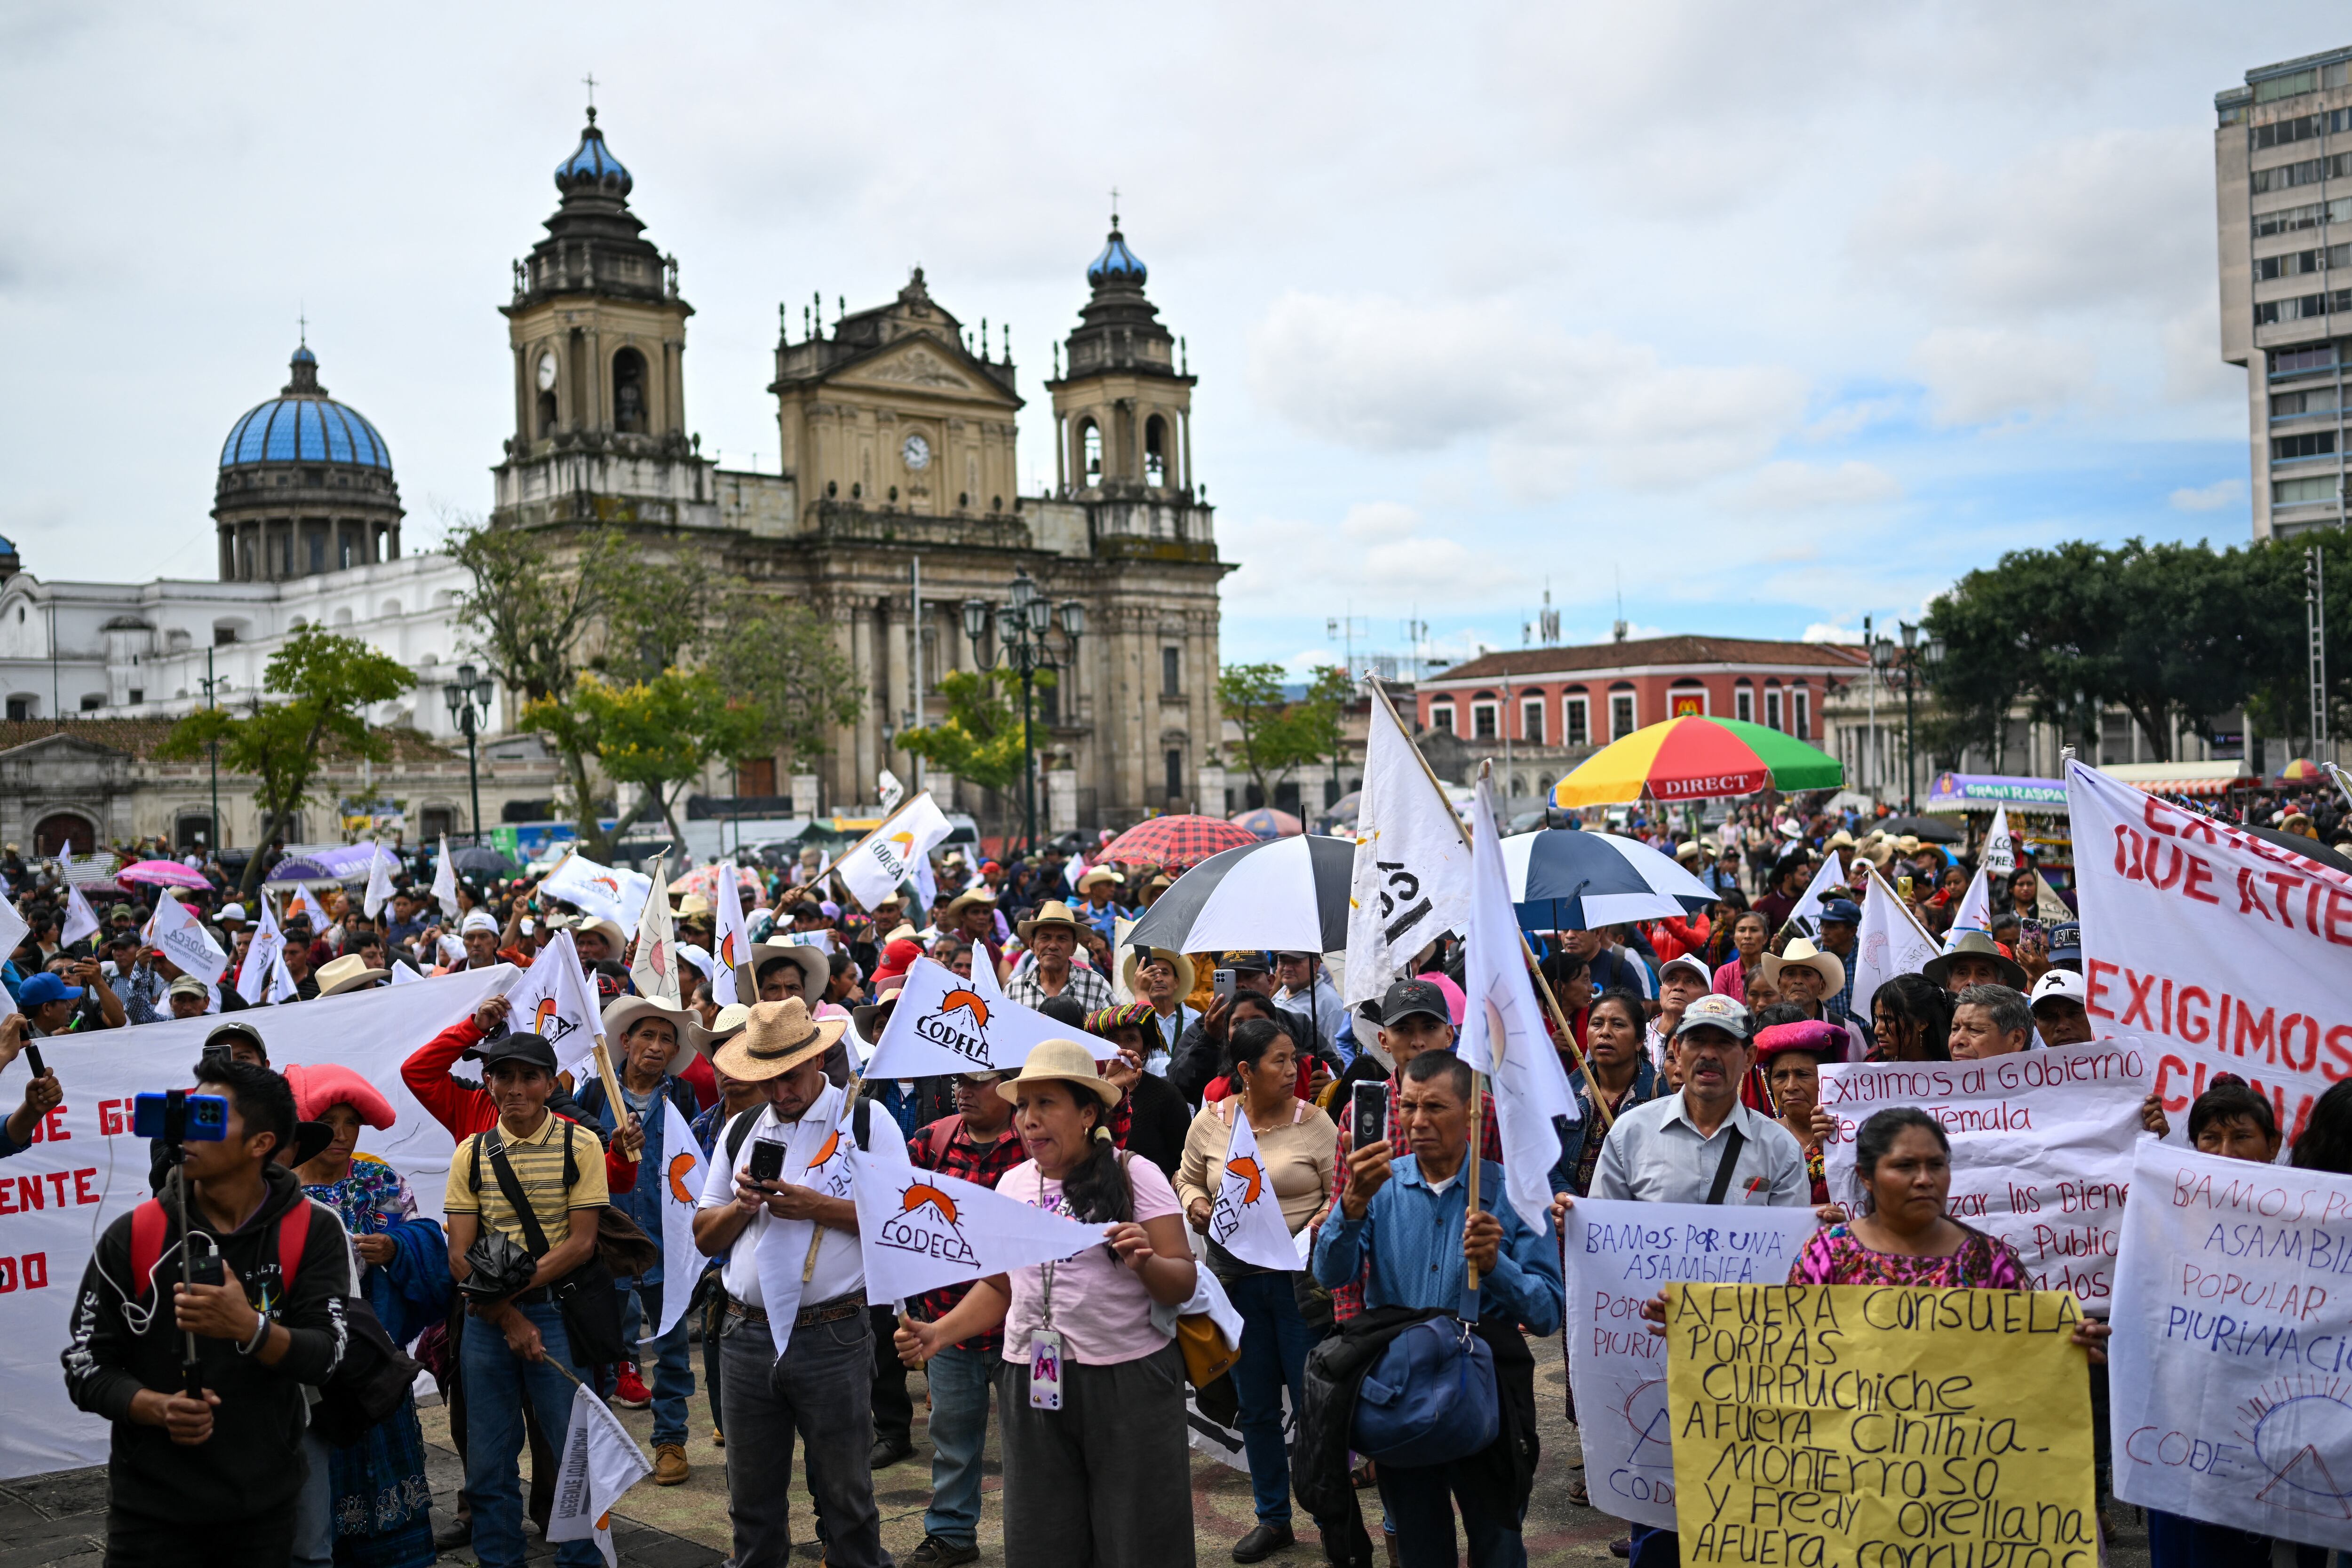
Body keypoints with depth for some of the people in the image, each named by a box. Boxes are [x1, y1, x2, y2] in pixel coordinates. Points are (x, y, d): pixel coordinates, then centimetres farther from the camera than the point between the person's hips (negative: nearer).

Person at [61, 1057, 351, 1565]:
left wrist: (249, 1328, -34)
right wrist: (159, 1408, -22)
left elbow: (324, 1358, -15)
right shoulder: (131, 1237, -6)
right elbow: (86, 1367, -3)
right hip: (152, 1510, 0)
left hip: (265, 1504, 0)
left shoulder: (314, 1232, -8)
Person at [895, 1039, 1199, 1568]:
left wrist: (1145, 1263, -27)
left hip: (1129, 1381, -4)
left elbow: (1183, 1284, -7)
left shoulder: (1135, 1175, -5)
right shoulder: (1013, 1184, 9)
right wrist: (938, 1334, 4)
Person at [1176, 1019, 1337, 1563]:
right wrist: (1195, 1203, -7)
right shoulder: (1209, 1123, 0)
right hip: (1235, 1277, 3)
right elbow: (1187, 1179, 14)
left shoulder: (1314, 1123, -6)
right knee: (1255, 1406, 14)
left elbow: (1343, 1194, -3)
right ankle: (1273, 1519, 30)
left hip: (1301, 1277, -3)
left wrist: (1325, 1222, -23)